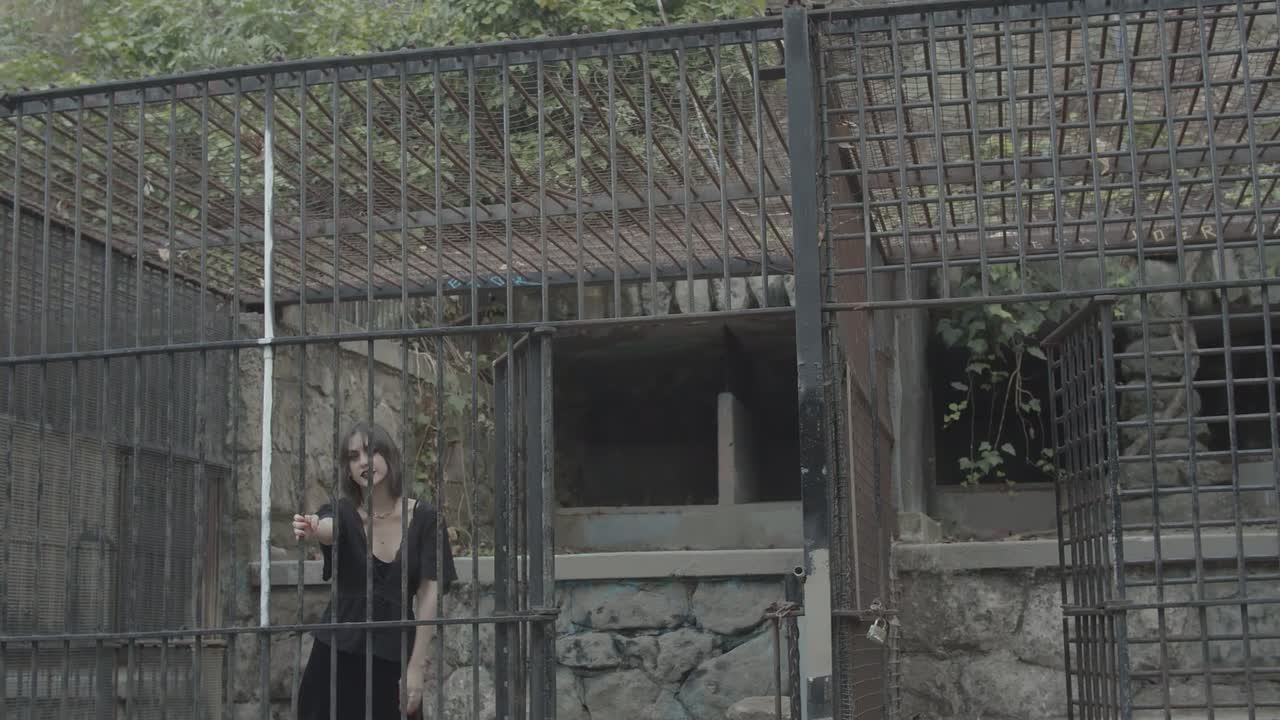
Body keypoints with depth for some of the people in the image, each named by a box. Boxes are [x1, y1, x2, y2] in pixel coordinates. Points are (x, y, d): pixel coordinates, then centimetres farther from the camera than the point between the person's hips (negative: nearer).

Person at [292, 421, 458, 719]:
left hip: (394, 658, 0)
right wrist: (312, 530, -51)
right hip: (338, 654, 0)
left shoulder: (424, 518, -2)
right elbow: (327, 528, -27)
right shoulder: (341, 512, -2)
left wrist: (417, 666, -11)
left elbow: (428, 594, -5)